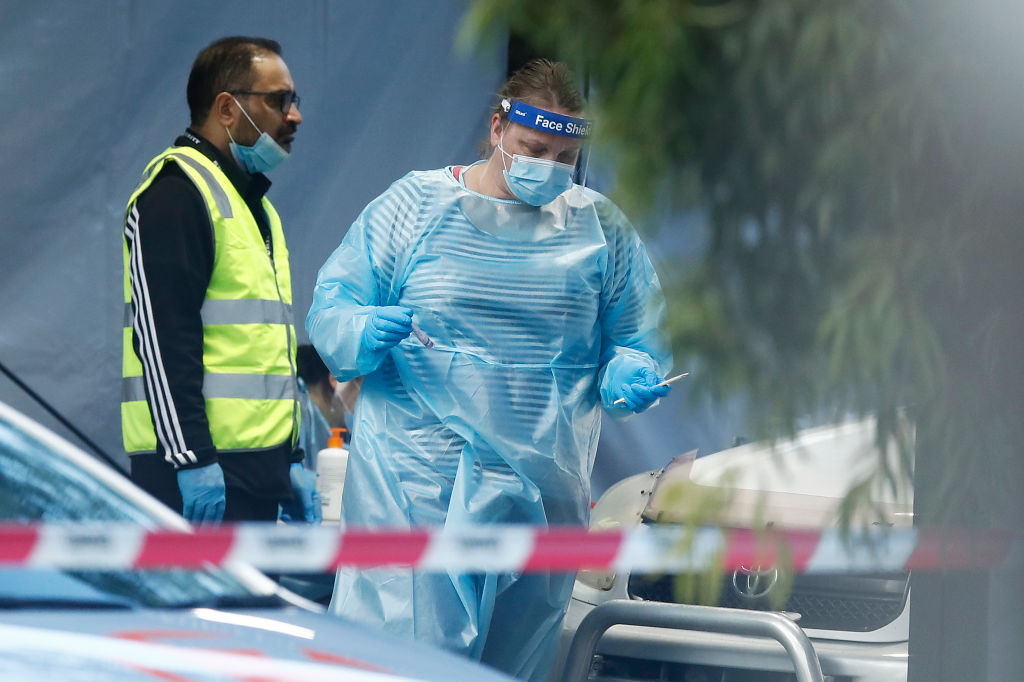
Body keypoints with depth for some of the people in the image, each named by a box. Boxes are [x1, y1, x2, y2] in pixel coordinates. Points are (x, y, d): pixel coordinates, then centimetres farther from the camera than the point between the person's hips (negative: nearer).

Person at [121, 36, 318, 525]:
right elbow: (162, 337, -18)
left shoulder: (256, 205, 23)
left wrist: (291, 459, 23)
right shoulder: (176, 192, -9)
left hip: (257, 474, 10)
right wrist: (191, 458, -23)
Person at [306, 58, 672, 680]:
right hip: (412, 487, -3)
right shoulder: (416, 204, 3)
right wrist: (364, 332, -19)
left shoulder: (600, 227, 11)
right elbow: (329, 311, 3)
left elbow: (639, 338, 16)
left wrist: (628, 375, -7)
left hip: (544, 491, 3)